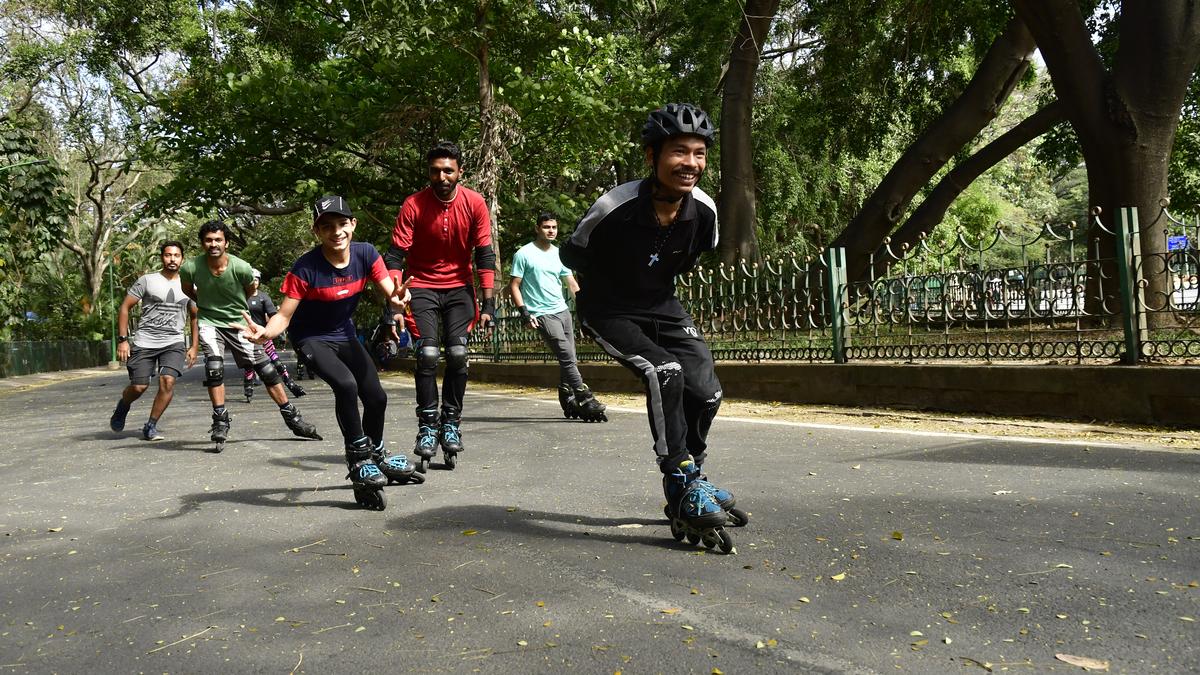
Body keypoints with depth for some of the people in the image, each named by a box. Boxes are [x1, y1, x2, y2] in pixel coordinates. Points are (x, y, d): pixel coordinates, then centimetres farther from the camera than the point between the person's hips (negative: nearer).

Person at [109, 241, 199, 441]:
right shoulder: (147, 280, 0)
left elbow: (195, 316, 17)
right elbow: (125, 307, 1)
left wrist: (194, 346, 10)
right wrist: (122, 339, -6)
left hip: (174, 343, 2)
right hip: (144, 342, -2)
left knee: (168, 381, -18)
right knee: (139, 387, -3)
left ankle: (151, 426, -1)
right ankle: (123, 405, 34)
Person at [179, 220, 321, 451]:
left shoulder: (241, 268, -19)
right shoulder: (190, 267, -16)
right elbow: (187, 289, 9)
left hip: (239, 323, 0)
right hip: (209, 322, 0)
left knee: (266, 369, -1)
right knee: (214, 367, -23)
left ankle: (292, 418, 10)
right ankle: (220, 422, -8)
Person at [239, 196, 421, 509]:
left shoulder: (366, 254, -15)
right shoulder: (306, 268, -26)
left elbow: (391, 296, -15)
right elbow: (284, 316, -23)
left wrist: (398, 300, -39)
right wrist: (265, 331, -45)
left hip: (345, 335, 5)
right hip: (311, 339, -5)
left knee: (376, 397, 6)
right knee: (346, 385, -29)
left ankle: (376, 454, 35)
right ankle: (359, 460, -10)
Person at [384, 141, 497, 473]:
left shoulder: (474, 203, -8)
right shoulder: (414, 205, -13)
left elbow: (484, 254, -6)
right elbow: (396, 255, -15)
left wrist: (488, 302, -12)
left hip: (459, 287, 1)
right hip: (422, 286, -1)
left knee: (457, 355, -9)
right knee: (427, 355, -13)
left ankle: (451, 423, 5)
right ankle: (427, 426, -2)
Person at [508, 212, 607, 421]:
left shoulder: (559, 253, 16)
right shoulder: (524, 254, -2)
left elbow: (572, 284, 20)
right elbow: (514, 286, -2)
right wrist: (524, 313, -12)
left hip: (563, 310, 6)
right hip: (543, 315, -6)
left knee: (568, 359, 4)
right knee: (567, 357, -15)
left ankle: (568, 402, 16)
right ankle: (586, 400, -13)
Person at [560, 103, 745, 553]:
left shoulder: (704, 210, -13)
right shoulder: (615, 208, -29)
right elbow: (572, 254, -10)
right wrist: (607, 285, 3)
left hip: (661, 306, 5)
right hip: (609, 312, -5)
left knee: (706, 390, -4)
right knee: (664, 373, -27)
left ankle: (692, 480, 23)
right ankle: (683, 492, -16)